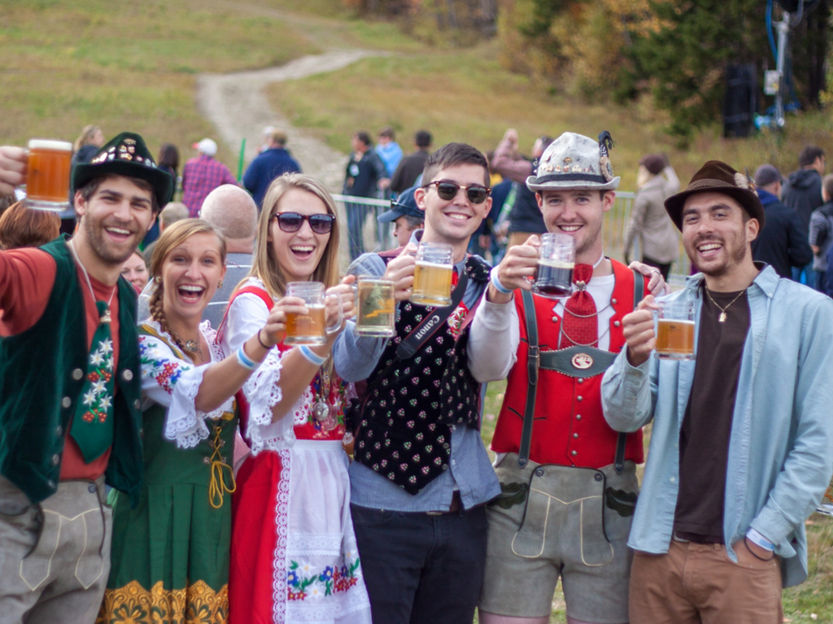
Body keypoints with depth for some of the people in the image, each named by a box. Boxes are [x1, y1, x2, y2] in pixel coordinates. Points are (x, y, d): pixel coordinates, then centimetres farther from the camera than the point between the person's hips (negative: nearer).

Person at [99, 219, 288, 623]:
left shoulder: (218, 343, 10)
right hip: (156, 521, -6)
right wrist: (260, 343, -46)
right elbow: (198, 393, -30)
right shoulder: (141, 343, -10)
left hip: (213, 522, 6)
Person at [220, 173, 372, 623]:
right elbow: (270, 404, -21)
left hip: (334, 479, 7)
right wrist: (320, 333, -33)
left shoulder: (330, 299, 14)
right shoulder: (252, 301, -7)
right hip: (282, 480, -6)